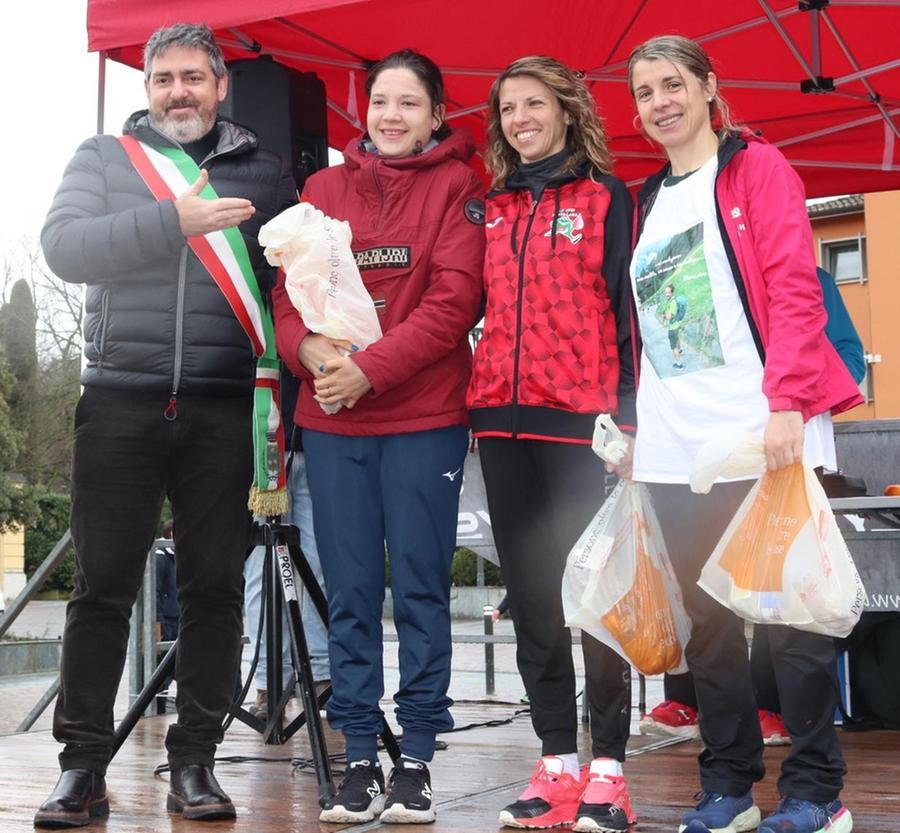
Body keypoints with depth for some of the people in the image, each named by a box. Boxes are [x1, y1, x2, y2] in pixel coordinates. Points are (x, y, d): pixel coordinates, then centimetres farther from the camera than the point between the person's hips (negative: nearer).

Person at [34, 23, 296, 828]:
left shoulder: (265, 174, 14)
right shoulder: (103, 158, 11)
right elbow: (64, 247, -5)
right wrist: (174, 221, -16)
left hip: (223, 409, 1)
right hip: (121, 402, -1)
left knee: (215, 589, 2)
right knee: (102, 589, 0)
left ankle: (195, 761, 11)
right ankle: (83, 766, 8)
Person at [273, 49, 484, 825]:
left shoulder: (457, 186, 3)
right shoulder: (324, 188, 14)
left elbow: (454, 300, -8)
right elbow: (291, 291, 8)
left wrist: (370, 368, -16)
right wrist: (311, 349, -13)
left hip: (424, 418, -3)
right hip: (331, 419, 3)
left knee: (421, 588, 2)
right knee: (350, 591, 5)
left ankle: (417, 756, 11)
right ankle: (359, 755, 14)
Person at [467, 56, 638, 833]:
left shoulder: (605, 196, 4)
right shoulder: (492, 209, 16)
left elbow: (626, 304, -2)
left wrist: (627, 412, -9)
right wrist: (467, 397, 6)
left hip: (582, 417, -5)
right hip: (503, 417, 5)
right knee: (529, 592, 6)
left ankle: (608, 767, 3)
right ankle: (557, 762, 14)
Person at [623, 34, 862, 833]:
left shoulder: (755, 168, 3)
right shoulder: (646, 203, 20)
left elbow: (794, 289, -8)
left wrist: (786, 402, -18)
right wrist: (631, 428, 12)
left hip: (760, 435, -5)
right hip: (675, 449, 6)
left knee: (789, 611, -2)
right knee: (707, 620, 7)